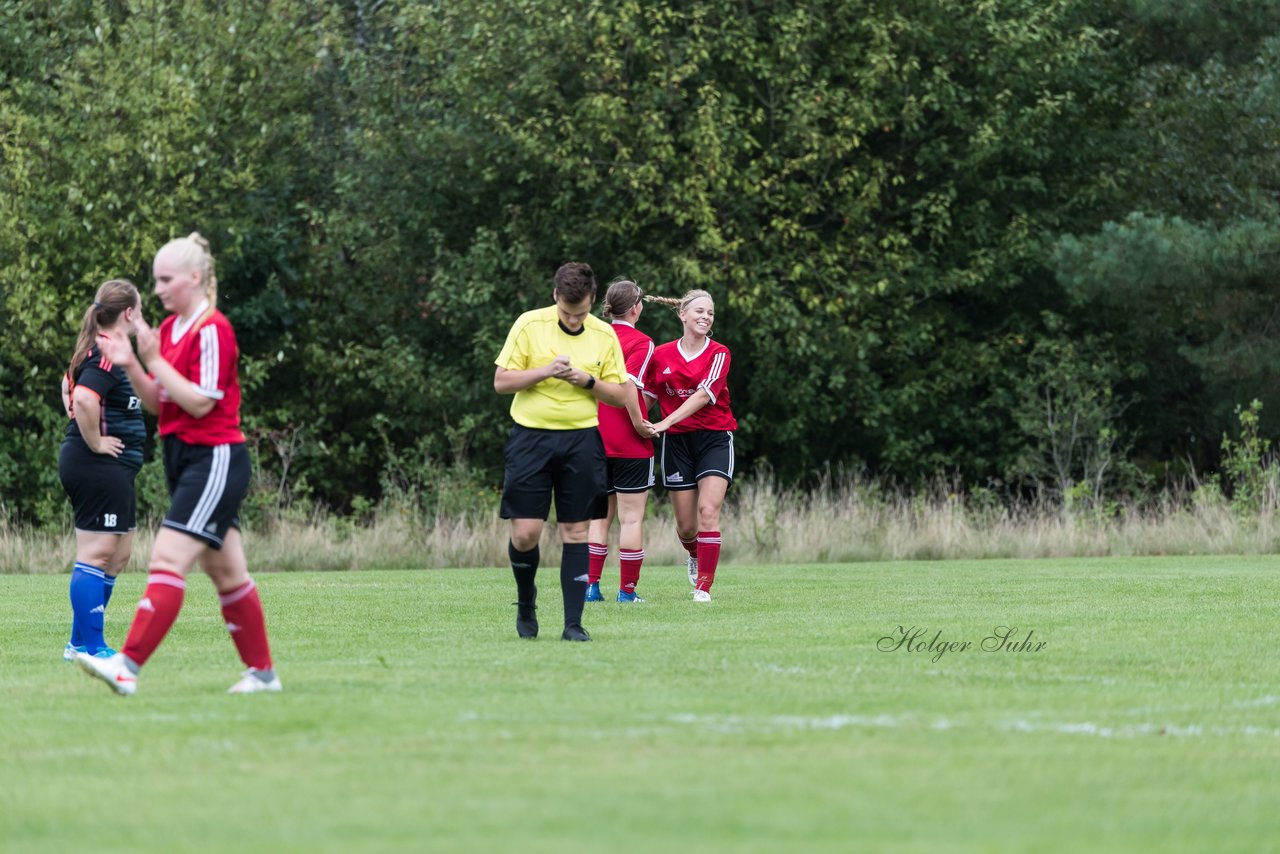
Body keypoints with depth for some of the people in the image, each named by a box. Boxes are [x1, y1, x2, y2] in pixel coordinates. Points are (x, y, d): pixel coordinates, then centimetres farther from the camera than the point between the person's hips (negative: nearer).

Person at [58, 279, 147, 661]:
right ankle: (90, 648, -6)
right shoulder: (108, 354, -17)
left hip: (114, 470, 11)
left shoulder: (99, 351, 14)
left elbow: (70, 387, 32)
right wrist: (95, 442, -20)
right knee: (97, 554, -8)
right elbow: (83, 399, -33)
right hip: (99, 468, -11)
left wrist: (84, 432, 22)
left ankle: (80, 643, 19)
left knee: (118, 555, 15)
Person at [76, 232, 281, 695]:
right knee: (226, 571, 12)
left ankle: (128, 665, -24)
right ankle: (263, 671, 18)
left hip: (215, 460, -9)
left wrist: (154, 359, -18)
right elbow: (157, 402, 14)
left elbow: (200, 401, -20)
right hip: (183, 458, 9)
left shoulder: (212, 329, -14)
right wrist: (130, 366, -2)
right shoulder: (169, 328, 12)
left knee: (167, 560, -17)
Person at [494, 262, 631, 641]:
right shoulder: (529, 325, -3)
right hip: (531, 436, -1)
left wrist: (588, 381, -12)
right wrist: (546, 371, -17)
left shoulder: (604, 335, 3)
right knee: (525, 533, -7)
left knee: (575, 531, 0)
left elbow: (621, 395, 6)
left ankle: (573, 623, 3)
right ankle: (526, 602, 21)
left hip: (581, 439, 1)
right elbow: (501, 382, -3)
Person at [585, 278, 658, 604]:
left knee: (600, 516, 12)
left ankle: (591, 584, 7)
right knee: (632, 517, 1)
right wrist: (640, 424, -16)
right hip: (630, 444, -5)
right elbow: (627, 384, -24)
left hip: (596, 440, 5)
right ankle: (627, 590, 1)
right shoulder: (641, 342, -10)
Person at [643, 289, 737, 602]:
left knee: (708, 512, -17)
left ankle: (703, 587, -12)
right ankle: (695, 555, 41)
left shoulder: (719, 354, -5)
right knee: (686, 526, 5)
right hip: (677, 443, 2)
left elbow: (704, 395, -17)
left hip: (714, 438, -2)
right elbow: (647, 396, 12)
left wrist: (667, 422, -25)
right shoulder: (661, 356, 2)